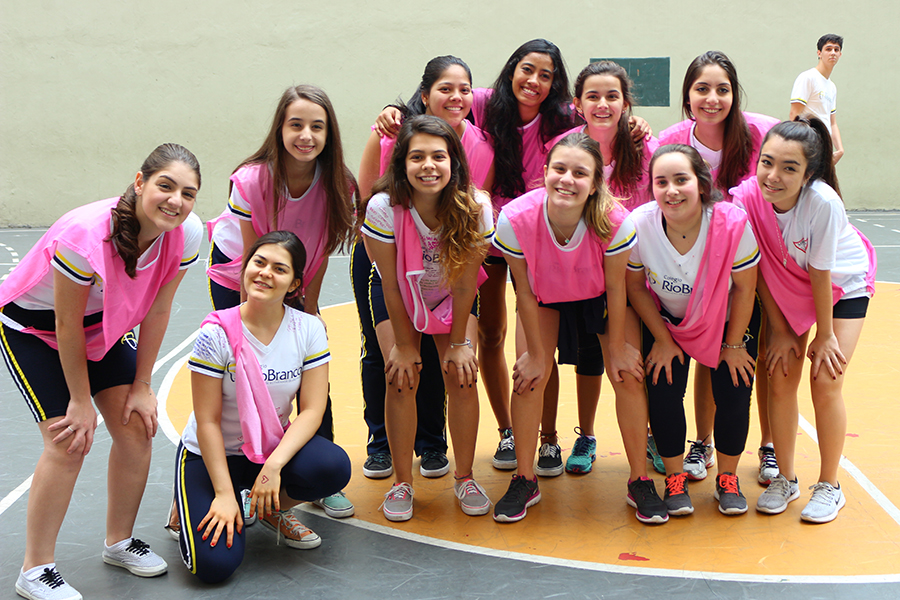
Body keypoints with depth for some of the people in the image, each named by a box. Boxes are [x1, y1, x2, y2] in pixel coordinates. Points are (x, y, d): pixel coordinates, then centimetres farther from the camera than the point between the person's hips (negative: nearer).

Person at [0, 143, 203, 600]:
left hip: (106, 323, 6)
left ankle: (119, 542, 21)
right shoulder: (85, 235, -38)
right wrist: (81, 401, -16)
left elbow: (157, 311, -8)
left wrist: (141, 387, -4)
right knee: (70, 442, -13)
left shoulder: (187, 234, -22)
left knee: (137, 427, -1)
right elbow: (67, 327, -26)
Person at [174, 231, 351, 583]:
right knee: (216, 563, -21)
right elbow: (207, 421, -15)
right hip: (210, 455, -3)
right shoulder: (217, 333, -18)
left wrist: (274, 465, -26)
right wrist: (224, 494, -18)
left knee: (334, 467, -29)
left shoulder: (309, 329, -10)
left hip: (275, 448, 3)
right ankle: (193, 506, 14)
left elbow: (312, 410, -12)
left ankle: (273, 510, 4)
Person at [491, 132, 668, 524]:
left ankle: (640, 482, 10)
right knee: (528, 376, -10)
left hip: (601, 296, 0)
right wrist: (537, 353, -11)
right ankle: (524, 481, 8)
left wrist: (618, 348, -8)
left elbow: (615, 288, -20)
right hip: (545, 296, 1)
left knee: (628, 377, -8)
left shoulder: (615, 221, -37)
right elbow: (525, 291, -20)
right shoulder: (515, 219, -35)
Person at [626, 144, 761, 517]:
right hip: (666, 319, 1)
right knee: (662, 391, -10)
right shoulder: (639, 224, -29)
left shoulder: (732, 223, -33)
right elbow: (635, 286, -10)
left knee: (733, 396, -6)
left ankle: (727, 478, 20)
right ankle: (675, 480, 13)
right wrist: (663, 341, -5)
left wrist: (733, 345, -6)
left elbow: (744, 289, -15)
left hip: (729, 321, -1)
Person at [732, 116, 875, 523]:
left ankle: (829, 486, 10)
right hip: (787, 289, 3)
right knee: (780, 379, -2)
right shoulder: (748, 197, -28)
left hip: (843, 285, -3)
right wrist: (779, 331, -8)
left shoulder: (823, 201, -37)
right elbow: (759, 269, -15)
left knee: (825, 381, -9)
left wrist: (824, 335, -14)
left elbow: (820, 274, -26)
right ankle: (785, 479, 16)